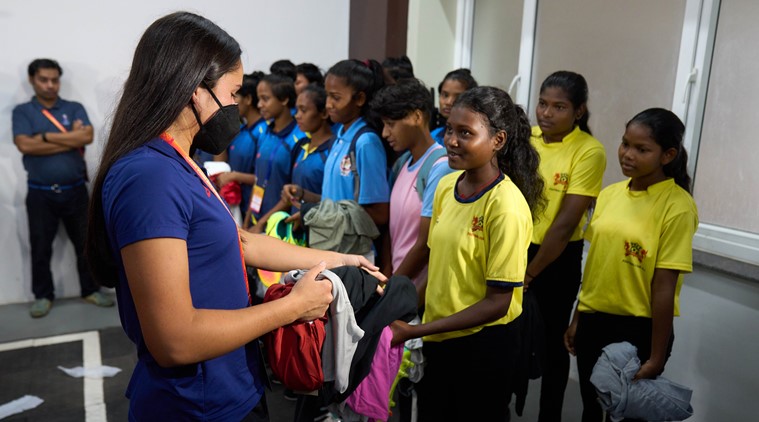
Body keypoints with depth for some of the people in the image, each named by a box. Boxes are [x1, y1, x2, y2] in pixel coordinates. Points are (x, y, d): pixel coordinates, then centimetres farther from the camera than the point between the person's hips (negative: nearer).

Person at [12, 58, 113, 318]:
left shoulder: (74, 108, 6)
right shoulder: (22, 111, 3)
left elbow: (87, 137, -12)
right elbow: (24, 145, -14)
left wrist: (46, 136, -12)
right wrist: (70, 139, -11)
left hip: (75, 190, 1)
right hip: (40, 193, -1)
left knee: (85, 243, 8)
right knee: (40, 247, 9)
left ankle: (90, 290, 22)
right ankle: (43, 295, 24)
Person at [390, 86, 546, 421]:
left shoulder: (506, 206, -21)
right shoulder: (446, 185, -1)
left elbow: (497, 303, -19)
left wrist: (415, 331, -20)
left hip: (483, 346, -6)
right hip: (438, 338, 6)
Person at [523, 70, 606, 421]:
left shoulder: (589, 152, -15)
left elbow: (566, 223, -17)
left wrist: (529, 273, -12)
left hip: (558, 259, -4)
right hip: (516, 248, 4)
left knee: (551, 341, 12)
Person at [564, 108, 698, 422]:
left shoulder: (677, 207, -15)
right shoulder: (609, 193, 2)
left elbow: (664, 287, -16)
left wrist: (656, 357, -13)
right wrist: (577, 319, 11)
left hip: (639, 328, -5)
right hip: (594, 320, 5)